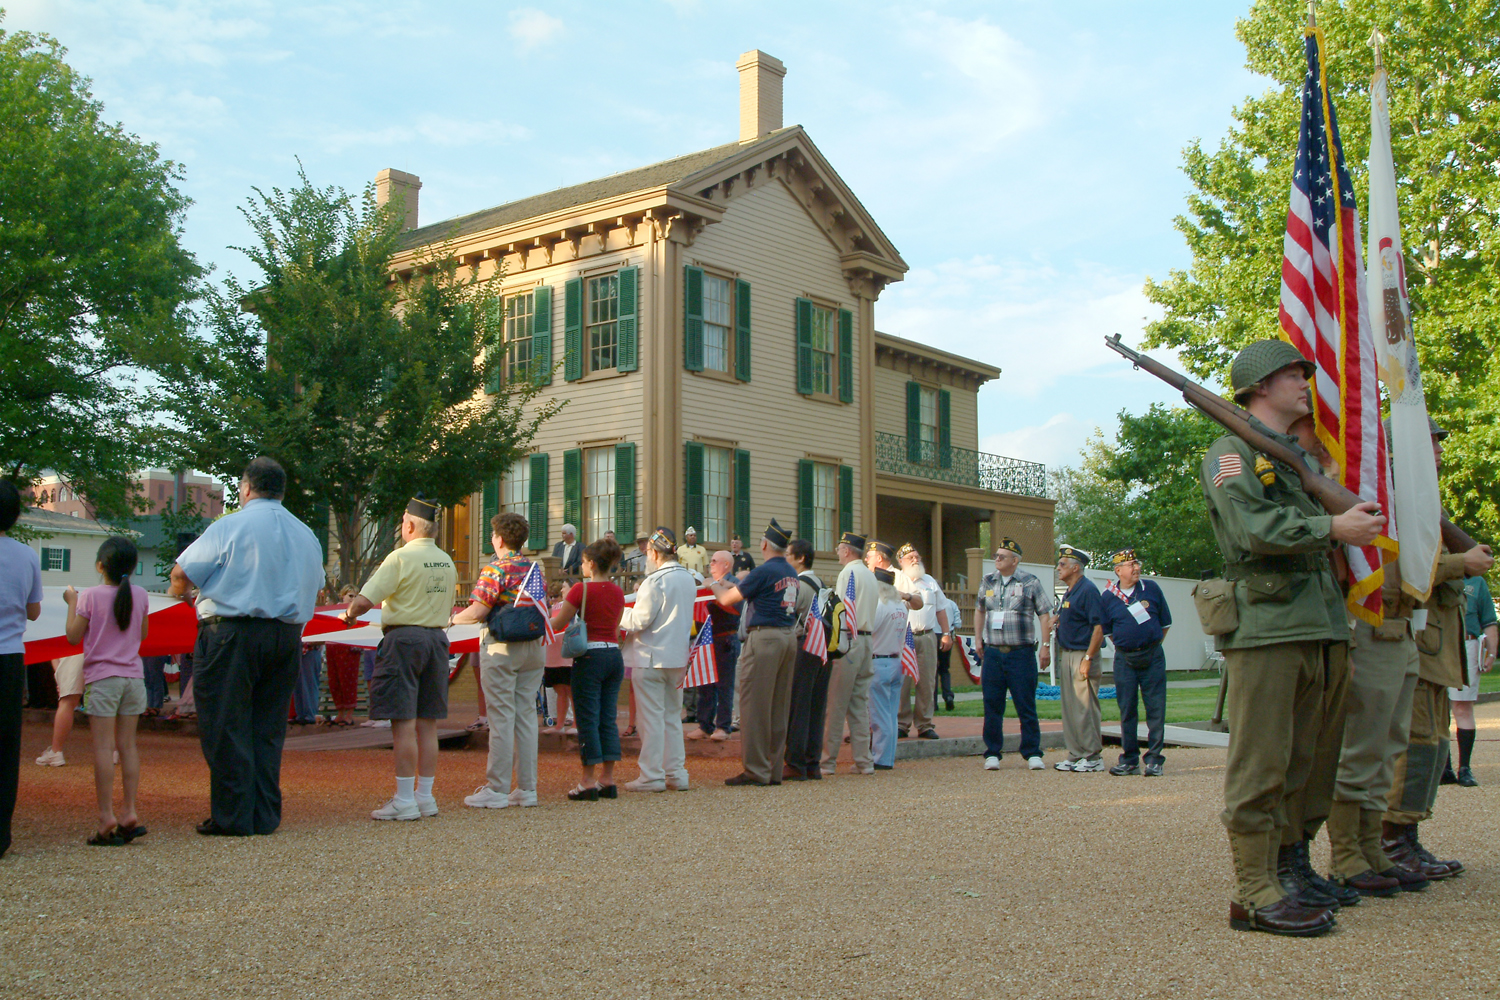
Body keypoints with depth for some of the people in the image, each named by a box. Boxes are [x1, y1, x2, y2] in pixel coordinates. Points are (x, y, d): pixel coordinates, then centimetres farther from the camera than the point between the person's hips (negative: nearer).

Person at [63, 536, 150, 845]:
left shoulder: (91, 596, -8)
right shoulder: (140, 595, 3)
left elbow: (73, 636, -2)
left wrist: (72, 602, 8)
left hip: (102, 677, -4)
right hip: (133, 676, 4)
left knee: (103, 747, -4)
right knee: (127, 744, 8)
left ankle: (107, 817, -7)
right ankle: (129, 812, 7)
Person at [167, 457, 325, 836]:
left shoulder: (230, 526, -6)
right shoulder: (307, 535, 13)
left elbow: (183, 572, -3)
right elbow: (314, 586, 18)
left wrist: (176, 590, 18)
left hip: (232, 634, -6)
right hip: (286, 636, 6)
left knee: (226, 728, 1)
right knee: (267, 730, 10)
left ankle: (232, 817, 2)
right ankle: (265, 816, 13)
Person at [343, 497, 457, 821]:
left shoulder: (401, 558, -11)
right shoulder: (447, 563, 10)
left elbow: (364, 600, -14)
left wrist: (349, 614, 5)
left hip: (404, 637, -7)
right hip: (437, 637, 7)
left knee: (403, 722, -4)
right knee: (427, 723, 10)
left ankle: (404, 800, -3)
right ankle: (425, 795, 15)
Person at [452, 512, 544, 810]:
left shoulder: (495, 569, -10)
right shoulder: (534, 569, 11)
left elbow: (478, 611, -16)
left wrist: (452, 620, 2)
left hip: (501, 648, -6)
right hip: (533, 646, 6)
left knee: (501, 718, -3)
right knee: (526, 715, 9)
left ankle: (497, 789, 1)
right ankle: (527, 788, 12)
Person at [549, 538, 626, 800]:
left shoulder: (581, 589, -10)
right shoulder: (617, 592, 8)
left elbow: (557, 624, -7)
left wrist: (559, 608, 13)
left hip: (590, 656, -6)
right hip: (614, 655, 6)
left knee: (588, 718, -1)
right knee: (609, 718, 9)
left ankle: (588, 781, 1)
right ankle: (608, 779, 11)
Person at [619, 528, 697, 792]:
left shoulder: (655, 581, -16)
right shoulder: (688, 579, 7)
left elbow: (639, 621, -15)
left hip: (652, 658, -7)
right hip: (678, 656, 7)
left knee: (652, 717, -1)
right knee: (672, 715, 14)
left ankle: (652, 776, 2)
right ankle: (676, 773, 16)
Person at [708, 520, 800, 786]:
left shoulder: (763, 572, -11)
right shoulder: (792, 573, 13)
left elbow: (726, 600, -4)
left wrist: (715, 585, 17)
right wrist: (730, 584, 33)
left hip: (764, 637, -8)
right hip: (789, 637, 8)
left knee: (755, 705, -3)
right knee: (779, 707, 10)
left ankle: (756, 771, -2)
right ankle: (775, 769, 14)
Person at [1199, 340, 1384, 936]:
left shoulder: (1303, 456, 25)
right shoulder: (1231, 453, -1)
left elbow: (1321, 531, 29)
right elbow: (1252, 529, -16)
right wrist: (1331, 528, -17)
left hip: (1313, 629, 8)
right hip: (1265, 626, -8)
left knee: (1293, 767, 9)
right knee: (1260, 765, -7)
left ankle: (1271, 879, 15)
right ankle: (1254, 895, -4)